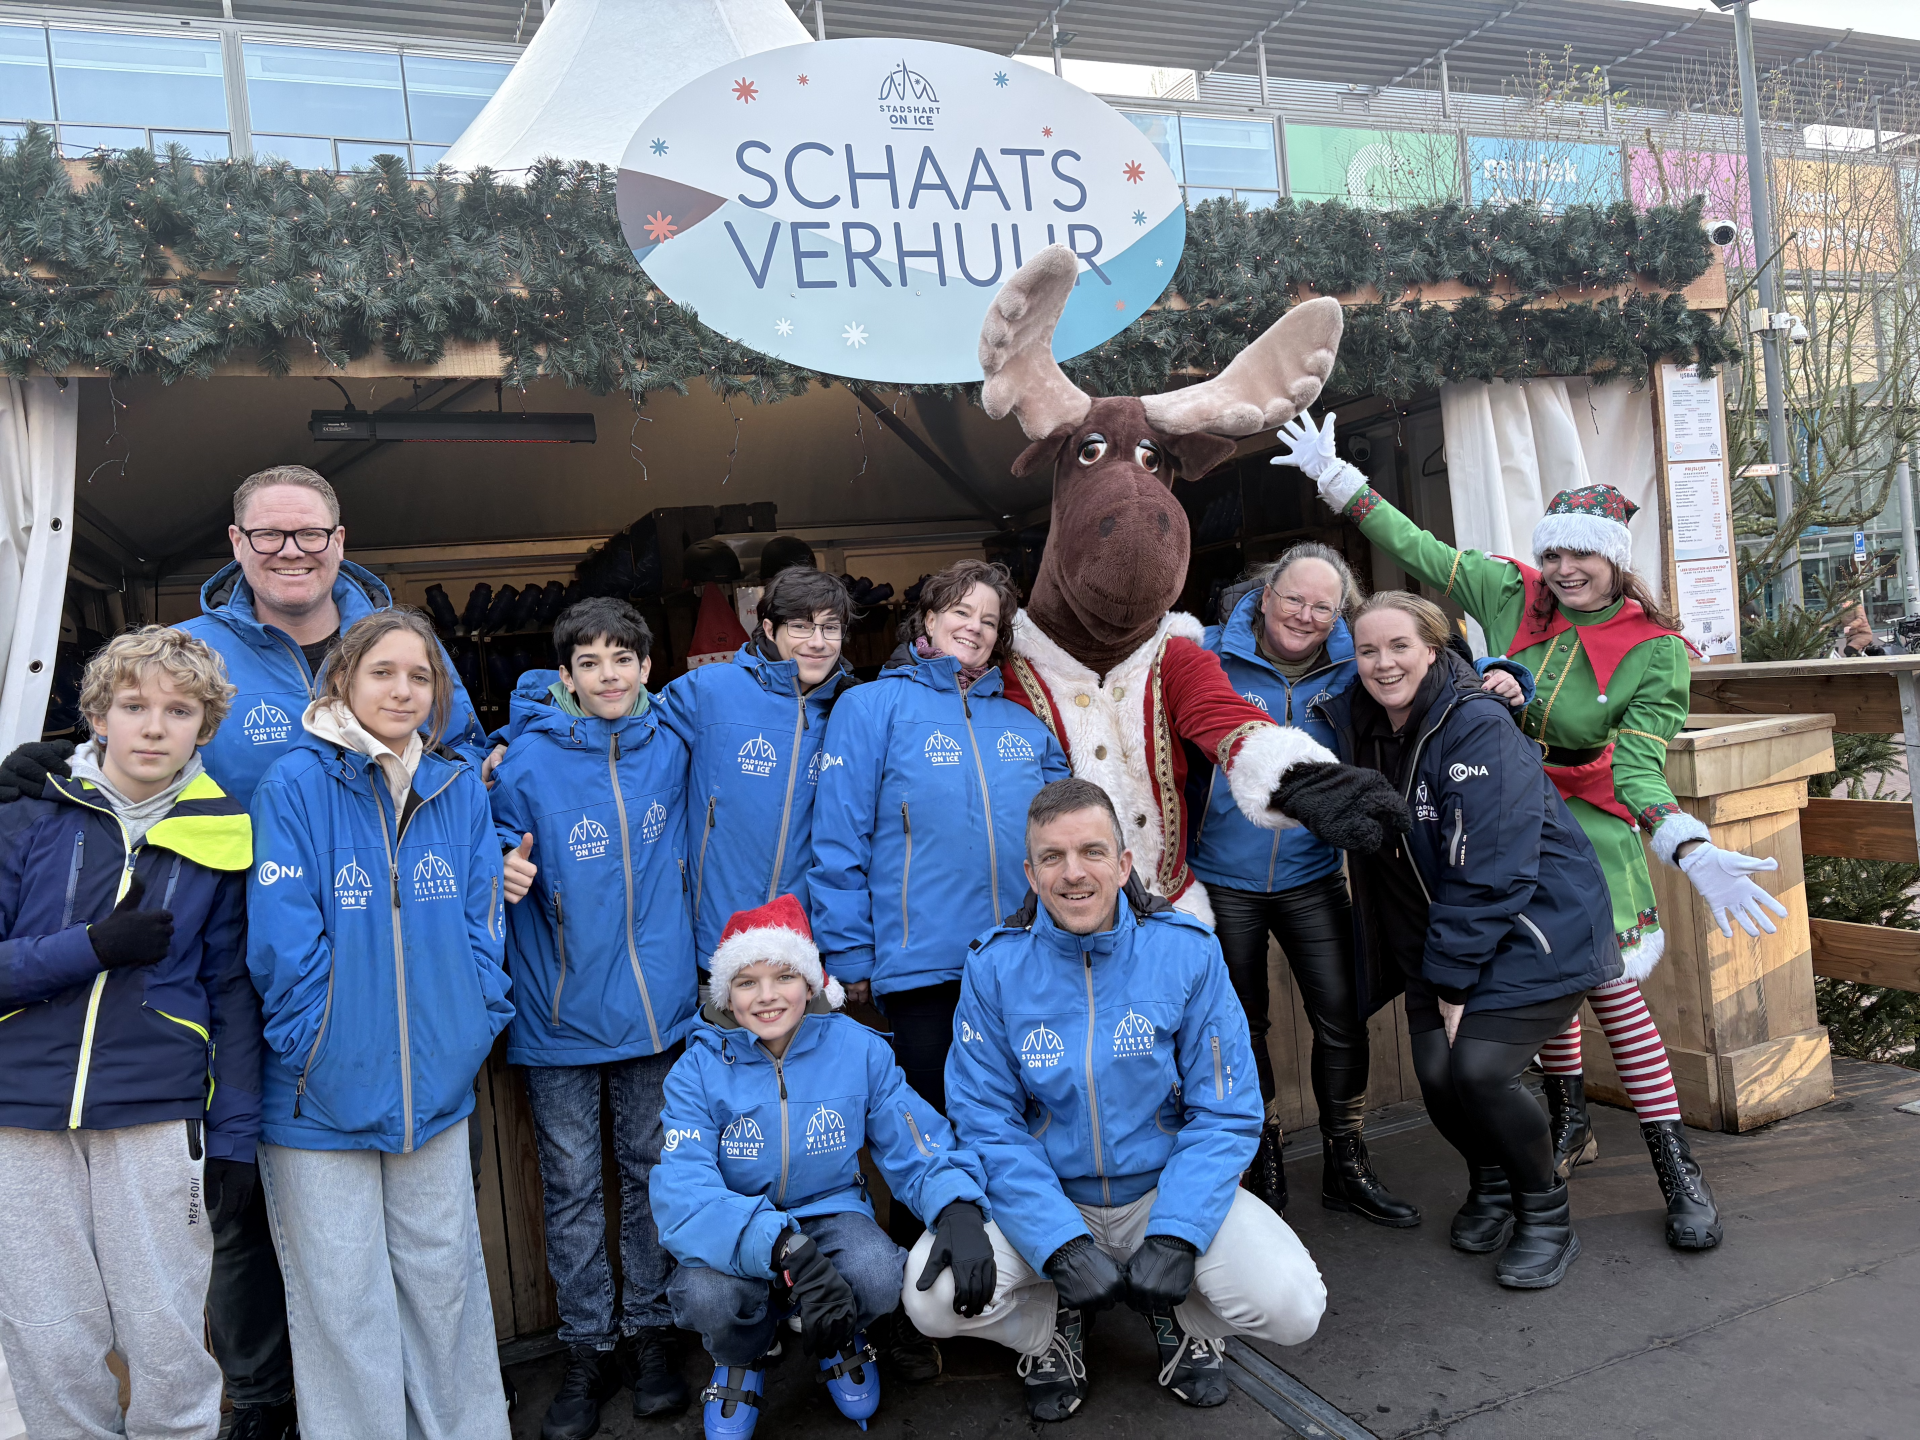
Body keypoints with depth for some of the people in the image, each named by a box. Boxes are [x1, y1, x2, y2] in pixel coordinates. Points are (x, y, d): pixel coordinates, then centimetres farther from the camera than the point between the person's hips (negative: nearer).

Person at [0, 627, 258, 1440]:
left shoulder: (221, 838, 3)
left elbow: (232, 992, 6)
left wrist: (233, 1136, 2)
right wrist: (94, 947, -14)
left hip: (157, 1121, 0)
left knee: (169, 1342, 4)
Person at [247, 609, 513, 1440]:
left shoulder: (460, 791, 3)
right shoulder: (296, 785, -9)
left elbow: (482, 925, 5)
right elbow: (283, 940, -12)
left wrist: (475, 1025, -3)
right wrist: (315, 1048, -14)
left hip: (436, 1086, 4)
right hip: (323, 1093, -3)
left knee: (444, 1278, 17)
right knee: (343, 1301, 10)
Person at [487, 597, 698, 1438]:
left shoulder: (669, 749, 0)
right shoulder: (527, 762, -9)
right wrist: (503, 878, -23)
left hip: (657, 1005, 2)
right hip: (560, 1012, -2)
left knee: (652, 1172, 12)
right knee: (572, 1185, 8)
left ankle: (650, 1329, 28)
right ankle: (589, 1346, 23)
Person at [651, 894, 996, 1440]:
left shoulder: (858, 1049, -8)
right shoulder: (699, 1071, -13)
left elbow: (919, 1147, -8)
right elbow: (682, 1194, -26)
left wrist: (959, 1209, -32)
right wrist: (787, 1251, -43)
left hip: (832, 1214, 1)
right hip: (739, 1235, -1)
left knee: (877, 1277, -32)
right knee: (707, 1294, -33)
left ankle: (839, 1343, 9)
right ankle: (740, 1361, 7)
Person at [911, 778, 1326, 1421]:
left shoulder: (1188, 952, -11)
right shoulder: (995, 966, -10)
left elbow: (1226, 1115, -8)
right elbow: (987, 1123, -9)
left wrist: (1176, 1235, -21)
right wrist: (1061, 1244, -21)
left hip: (1165, 1188, 0)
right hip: (1044, 1199, 0)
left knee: (1291, 1306, -22)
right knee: (933, 1296, -24)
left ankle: (1181, 1318, 13)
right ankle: (1052, 1324, 10)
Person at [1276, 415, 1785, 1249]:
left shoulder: (1655, 650, -12)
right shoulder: (1510, 596, -6)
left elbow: (1637, 768, -16)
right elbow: (1411, 546, 1)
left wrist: (1693, 852, -33)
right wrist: (1332, 474, 4)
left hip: (1591, 822, -3)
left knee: (1609, 983, -7)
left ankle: (1677, 1171, 5)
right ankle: (1570, 1125, 32)